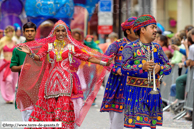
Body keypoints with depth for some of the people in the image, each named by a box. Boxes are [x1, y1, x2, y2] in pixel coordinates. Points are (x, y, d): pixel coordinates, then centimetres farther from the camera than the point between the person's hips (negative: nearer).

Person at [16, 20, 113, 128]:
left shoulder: (71, 47, 6)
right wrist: (30, 53, -26)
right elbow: (38, 57, -5)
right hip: (51, 80, 1)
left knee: (64, 104, -9)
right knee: (49, 104, -1)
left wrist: (104, 63, 0)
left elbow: (87, 57, 7)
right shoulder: (48, 45, 8)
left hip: (65, 80, -1)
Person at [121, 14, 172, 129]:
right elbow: (124, 69, -12)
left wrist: (160, 68, -12)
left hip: (153, 91, 5)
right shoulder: (131, 48, -3)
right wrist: (142, 67, -25)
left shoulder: (157, 48, 14)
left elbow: (168, 66, 11)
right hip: (136, 91, -5)